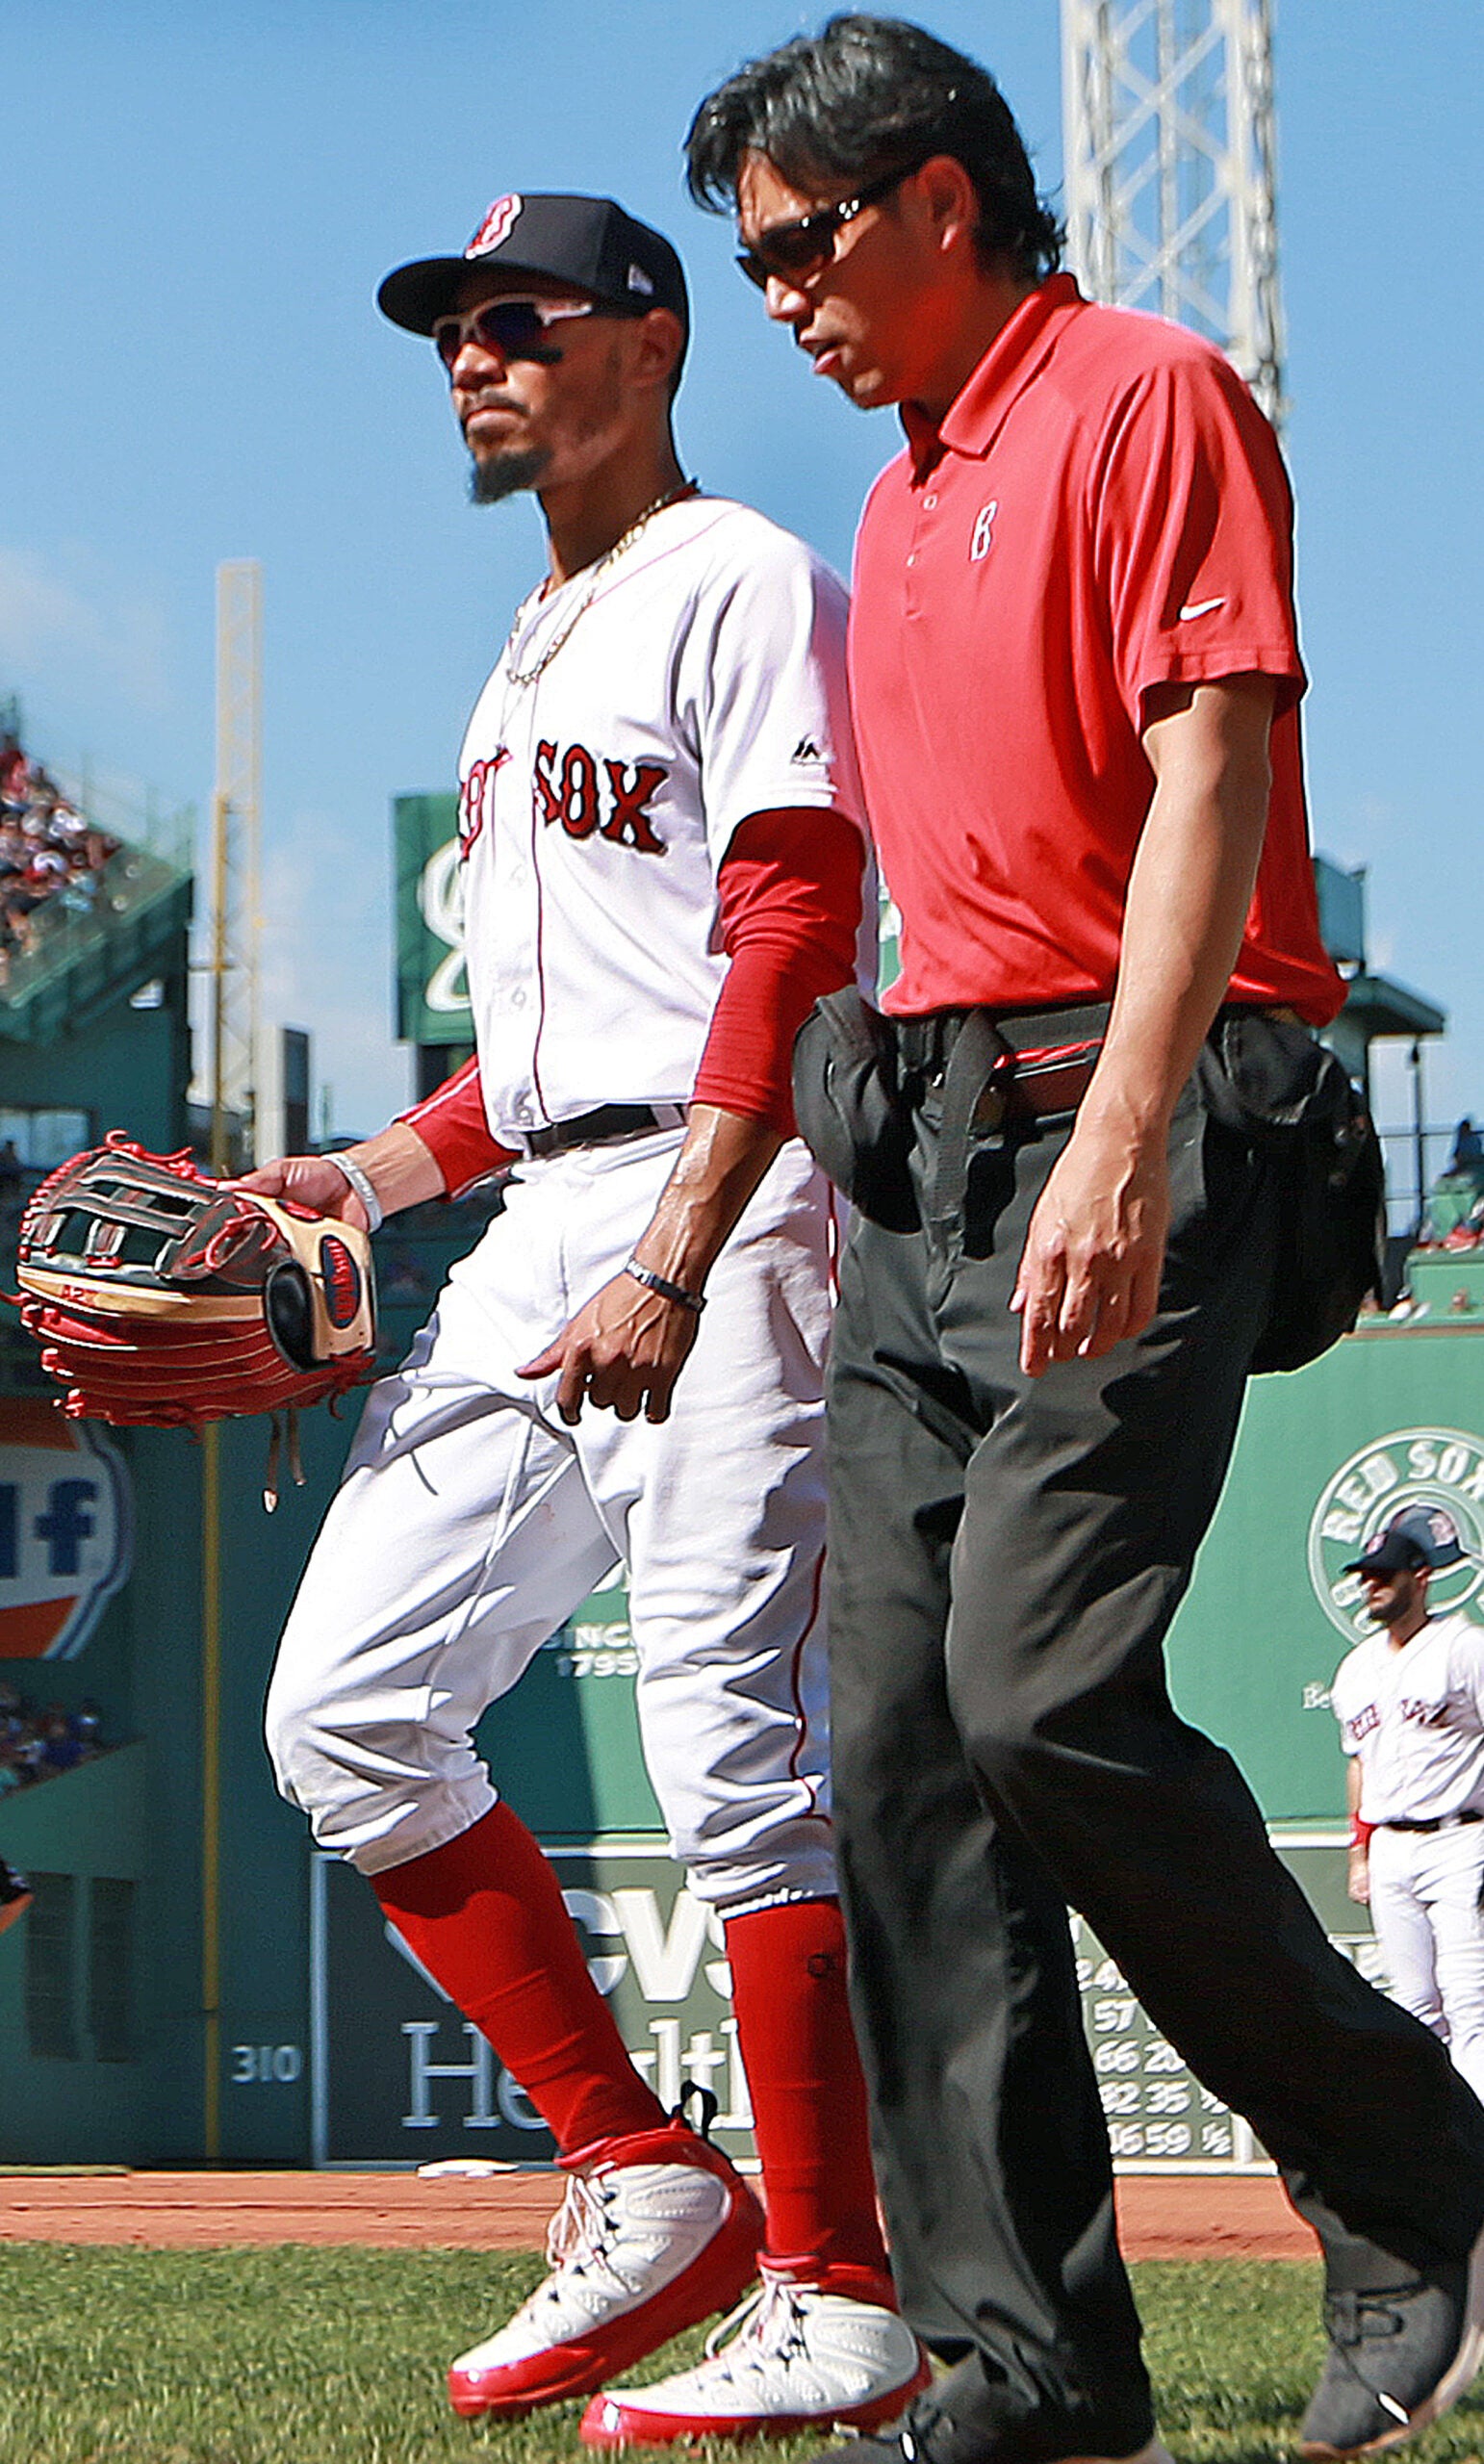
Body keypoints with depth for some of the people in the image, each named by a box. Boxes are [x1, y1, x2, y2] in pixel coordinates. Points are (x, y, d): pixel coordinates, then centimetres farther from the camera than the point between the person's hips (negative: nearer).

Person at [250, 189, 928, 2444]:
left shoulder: (744, 584, -3)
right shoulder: (530, 657, 26)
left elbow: (791, 940, -15)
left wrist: (675, 1257, -26)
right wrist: (386, 1169, 12)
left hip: (725, 1213, -9)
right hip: (538, 1233, 9)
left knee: (732, 1734, -13)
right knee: (346, 1710, 1)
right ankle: (643, 2188, 8)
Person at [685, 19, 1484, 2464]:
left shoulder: (1147, 396, -3)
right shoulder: (898, 503, 23)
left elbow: (1209, 777, -15)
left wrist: (1120, 1142, -25)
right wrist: (896, 1164, 19)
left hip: (1133, 1128, -9)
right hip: (933, 1131, 9)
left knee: (1044, 1698, -20)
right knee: (903, 1744, 0)